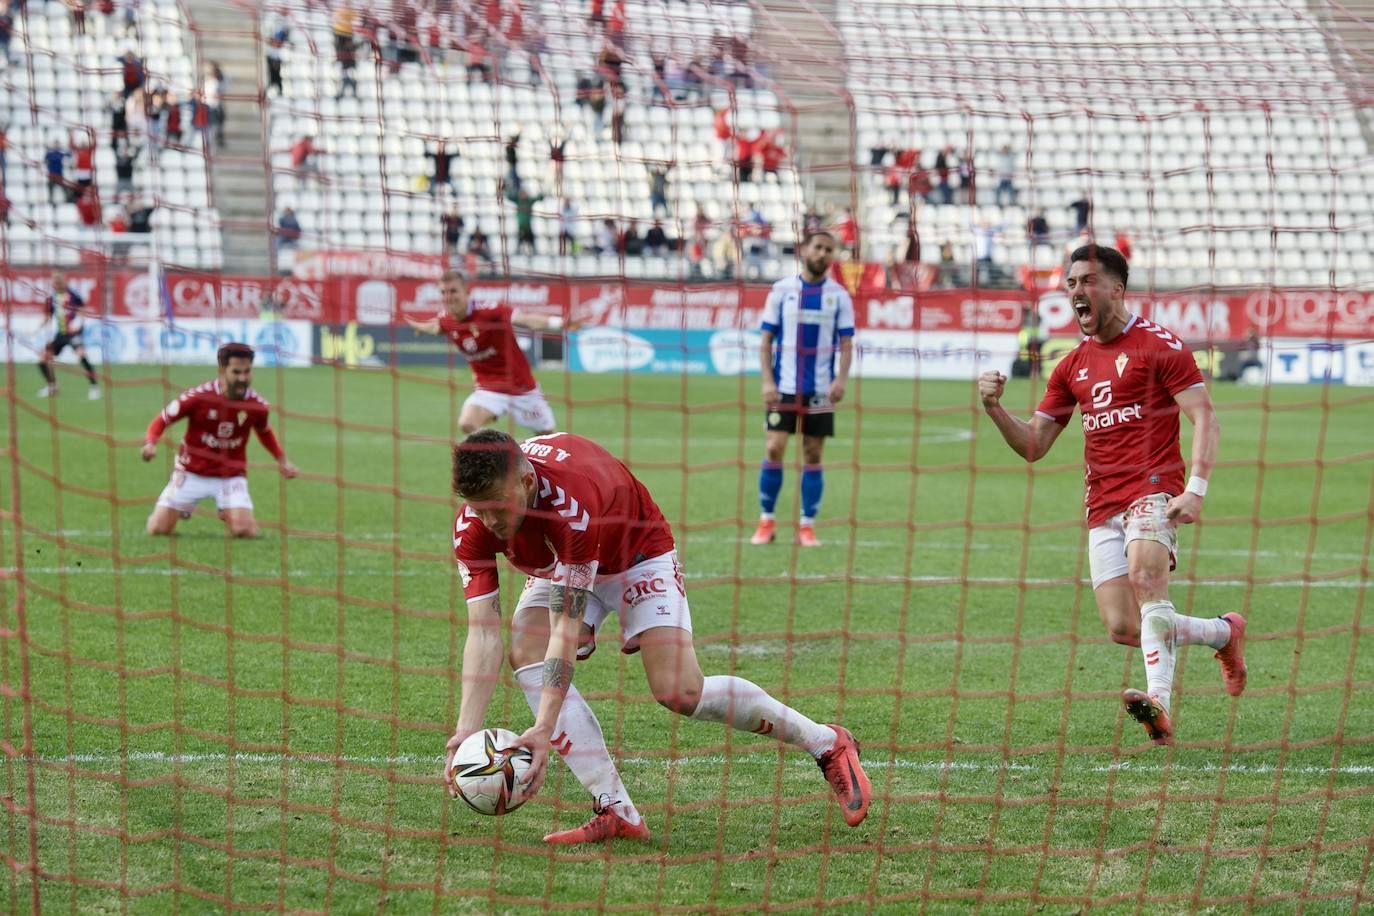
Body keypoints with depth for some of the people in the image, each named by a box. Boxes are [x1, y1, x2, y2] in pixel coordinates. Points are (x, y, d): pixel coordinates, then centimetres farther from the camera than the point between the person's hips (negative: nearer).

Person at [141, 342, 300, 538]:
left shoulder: (257, 404, -11)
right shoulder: (198, 397, -20)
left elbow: (264, 431, 13)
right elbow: (162, 419, -10)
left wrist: (282, 460, 5)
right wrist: (150, 443, -28)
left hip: (231, 476, 1)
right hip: (191, 474, -1)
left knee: (245, 531, -19)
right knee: (158, 529, -7)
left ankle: (228, 514, 19)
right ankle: (181, 508, 30)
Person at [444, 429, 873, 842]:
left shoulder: (572, 500, -43)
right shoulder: (472, 526, -26)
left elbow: (566, 629, -42)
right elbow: (483, 633, -27)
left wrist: (545, 727, -46)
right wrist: (466, 730, -36)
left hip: (639, 553, -5)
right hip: (560, 567, 6)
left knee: (680, 692, -19)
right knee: (526, 656, -22)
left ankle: (828, 744, 2)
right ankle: (617, 812, -22)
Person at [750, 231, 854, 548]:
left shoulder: (839, 295, 4)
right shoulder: (781, 290, 2)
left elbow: (846, 344, 4)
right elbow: (766, 340, 3)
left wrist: (841, 379, -12)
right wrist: (767, 381, -7)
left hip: (820, 389, 1)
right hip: (783, 387, -1)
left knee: (813, 456, 2)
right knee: (774, 449, -7)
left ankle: (807, 527, 8)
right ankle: (766, 522, 5)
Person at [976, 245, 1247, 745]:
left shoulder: (1159, 343, 0)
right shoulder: (1072, 366, 19)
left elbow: (1204, 418, -6)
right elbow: (1033, 445, 19)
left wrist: (1196, 489, -19)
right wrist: (995, 408, 1)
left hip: (1153, 489, -6)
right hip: (1102, 508, 6)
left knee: (1146, 579, -32)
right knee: (1124, 629, -3)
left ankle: (1159, 704, -44)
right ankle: (1225, 631, 22)